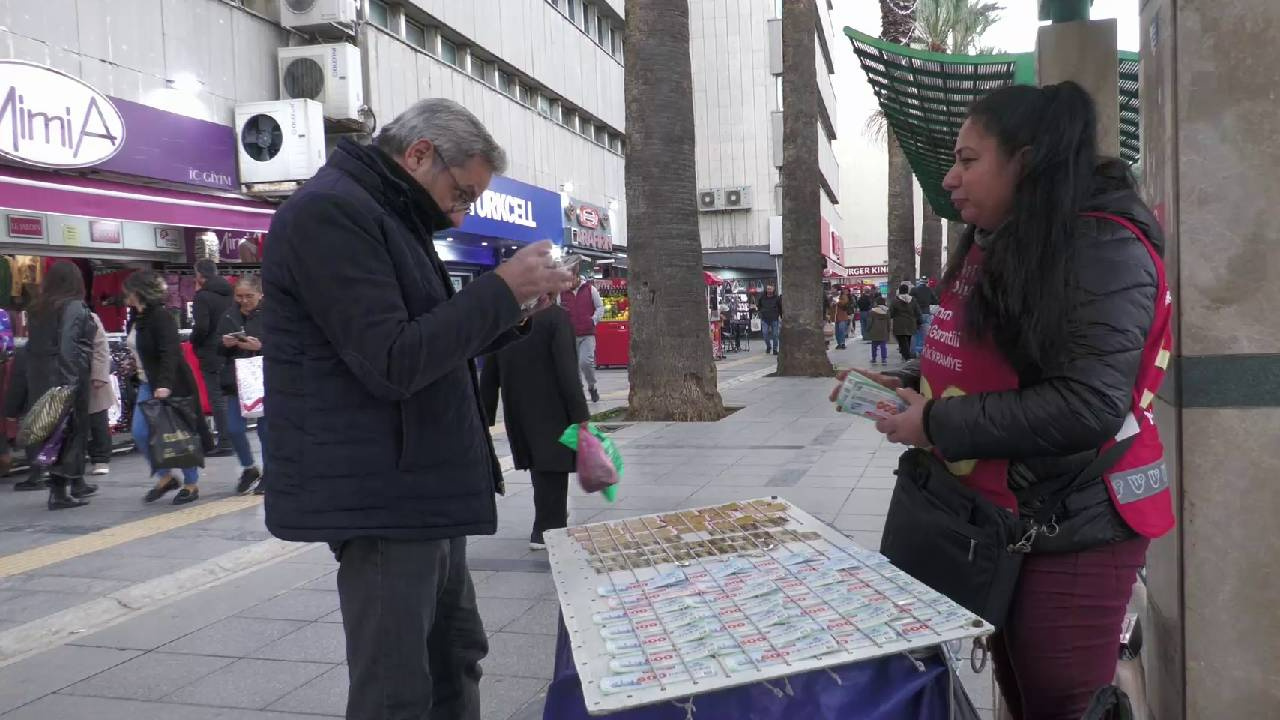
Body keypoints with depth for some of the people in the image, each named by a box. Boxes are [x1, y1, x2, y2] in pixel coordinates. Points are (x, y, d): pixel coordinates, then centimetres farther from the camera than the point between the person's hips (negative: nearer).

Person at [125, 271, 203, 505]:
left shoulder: (161, 317, -16)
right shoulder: (137, 318, 11)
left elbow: (170, 353, -26)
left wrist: (164, 384, -34)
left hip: (171, 386, -8)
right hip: (147, 385, 9)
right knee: (140, 434, 1)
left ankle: (191, 484, 13)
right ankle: (165, 478, 15)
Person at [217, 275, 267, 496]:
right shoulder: (229, 316, 10)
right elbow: (218, 350, 15)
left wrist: (260, 347, -24)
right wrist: (225, 344, -6)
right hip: (236, 382, 5)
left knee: (265, 428, 3)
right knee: (234, 429, 1)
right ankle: (249, 469, 24)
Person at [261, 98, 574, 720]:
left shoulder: (386, 219, 18)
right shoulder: (330, 212, -15)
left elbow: (437, 346, 20)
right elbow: (396, 363, -23)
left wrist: (512, 312, 4)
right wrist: (503, 288, -17)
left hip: (421, 493, 10)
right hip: (378, 499, -10)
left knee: (455, 657, 18)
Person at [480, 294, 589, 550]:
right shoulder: (556, 318, -13)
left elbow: (489, 376, 8)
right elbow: (567, 372, -18)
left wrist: (486, 416, 15)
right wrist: (580, 415, -14)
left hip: (517, 414, 6)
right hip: (552, 412, -6)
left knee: (541, 468, 19)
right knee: (552, 470, 4)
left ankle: (552, 518, 32)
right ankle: (547, 530, 8)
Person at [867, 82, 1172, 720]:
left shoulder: (1104, 249, -18)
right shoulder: (994, 245, 11)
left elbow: (1086, 407, -28)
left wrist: (938, 424, -22)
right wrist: (907, 384, 4)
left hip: (1071, 533, -9)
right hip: (996, 520, 9)